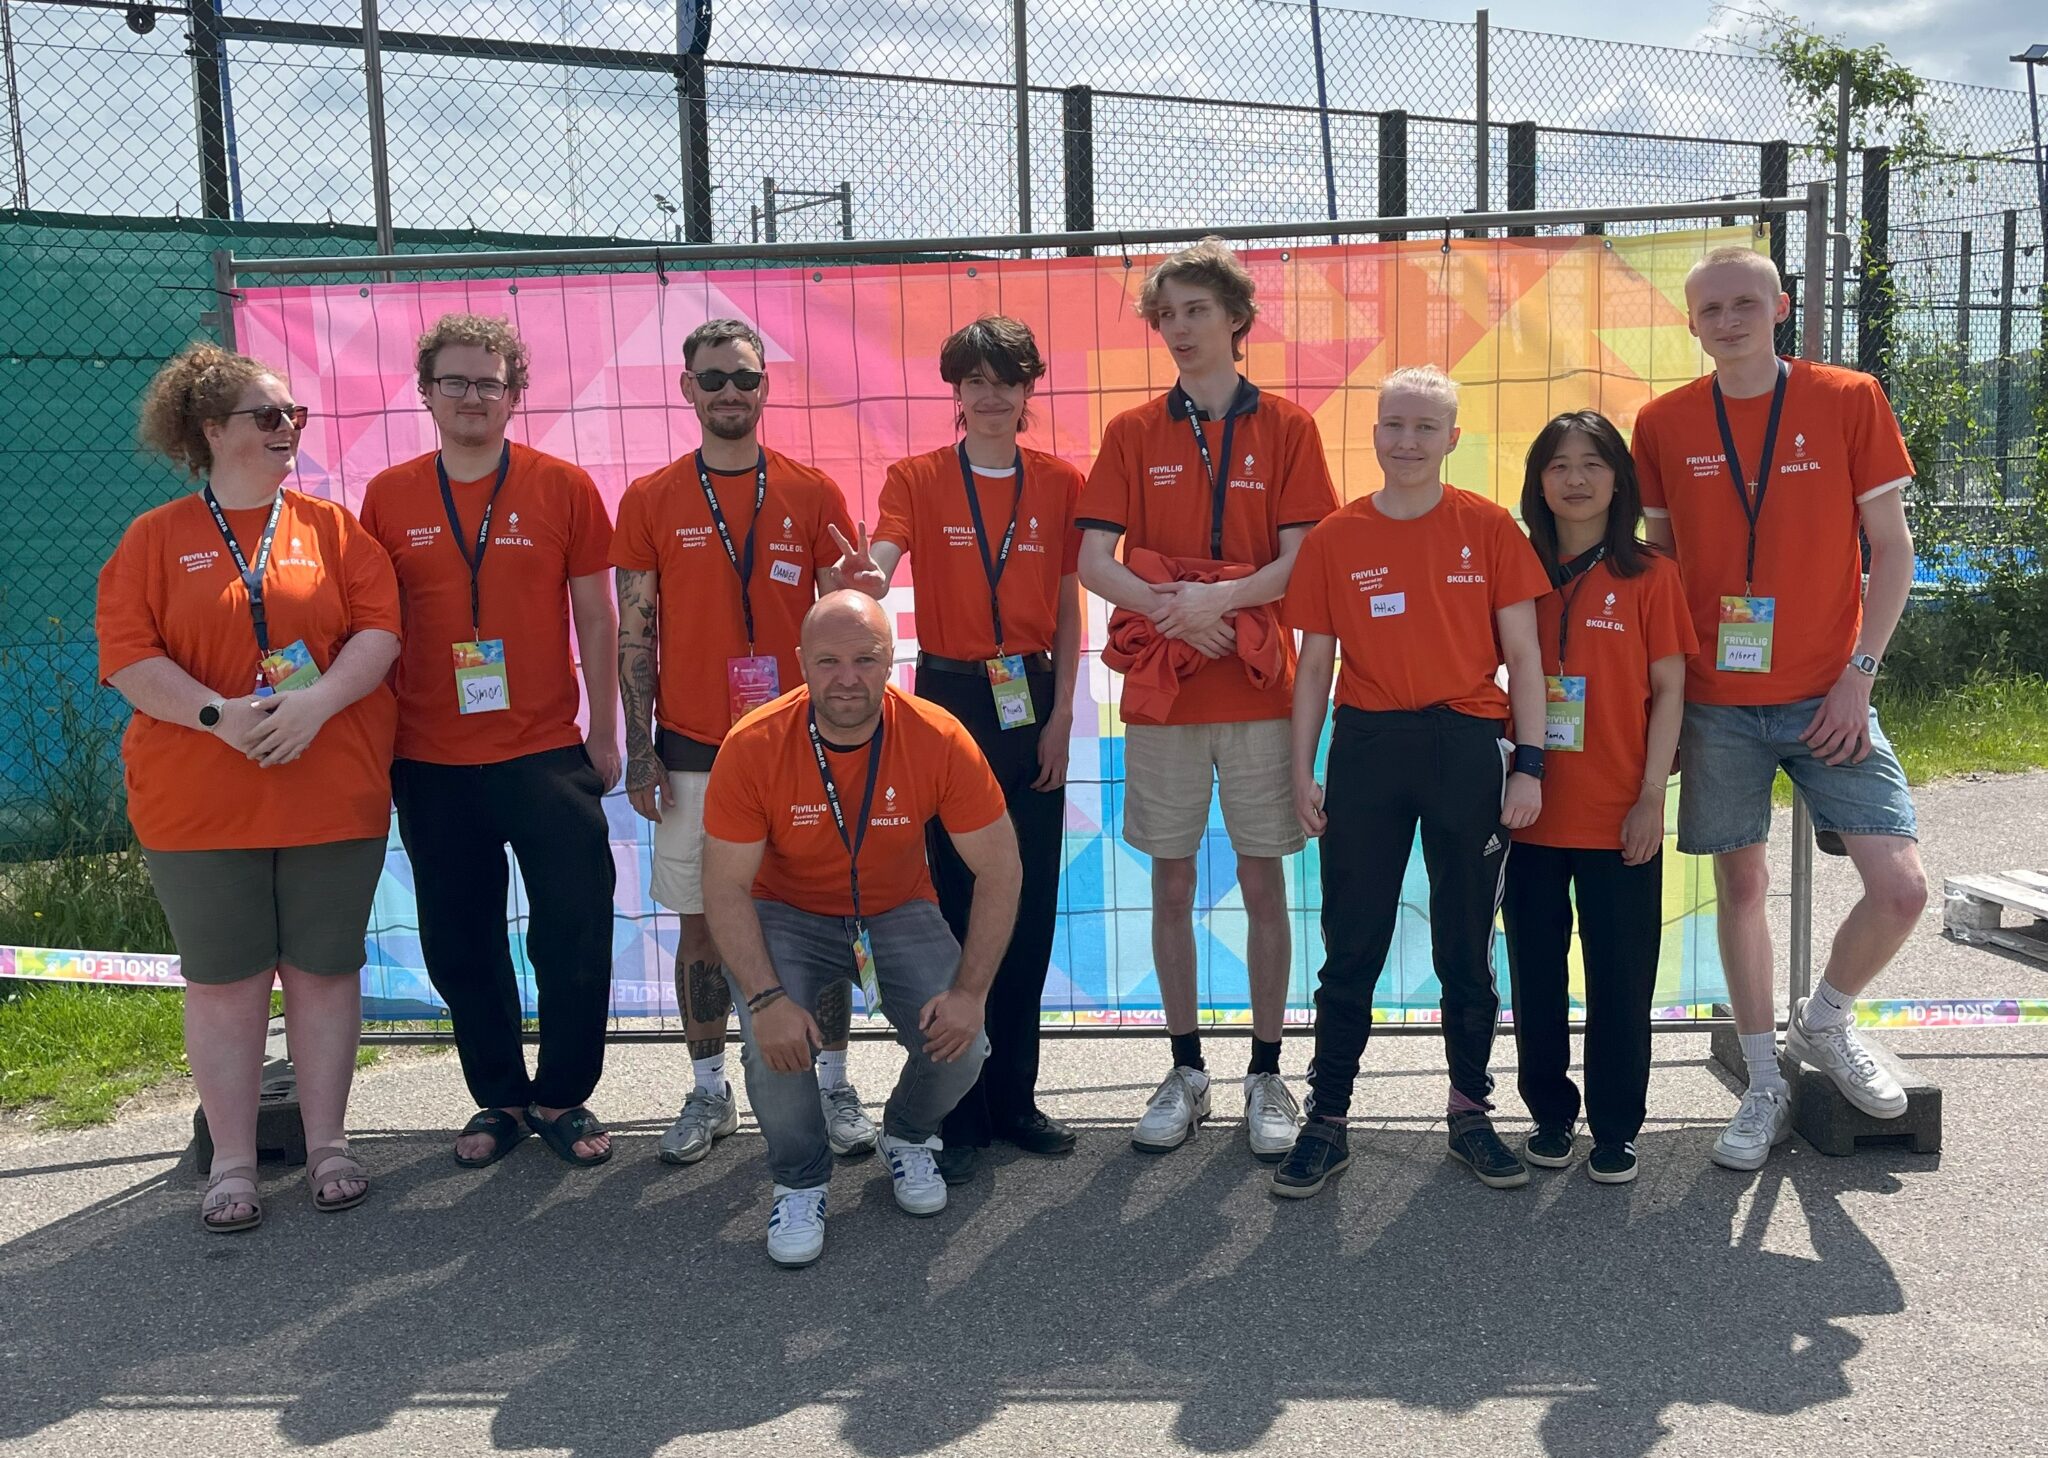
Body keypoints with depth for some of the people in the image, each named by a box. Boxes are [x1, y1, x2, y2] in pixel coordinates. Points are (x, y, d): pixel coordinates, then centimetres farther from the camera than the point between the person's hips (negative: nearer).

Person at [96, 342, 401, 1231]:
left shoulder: (330, 527, 7)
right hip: (201, 799, -1)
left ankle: (327, 1144, 21)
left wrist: (318, 701, -18)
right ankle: (232, 1163, 17)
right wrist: (217, 715, -19)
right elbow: (127, 654, -5)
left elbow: (379, 628, -3)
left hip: (332, 789, 1)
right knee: (224, 981, 6)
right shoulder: (156, 538, 4)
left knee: (324, 968, 8)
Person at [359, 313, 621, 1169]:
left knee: (575, 934, 1)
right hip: (431, 762, 2)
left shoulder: (563, 487, 0)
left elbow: (596, 617, 3)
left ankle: (562, 1098, 21)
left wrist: (604, 733, 1)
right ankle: (499, 1100, 28)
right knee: (459, 945, 11)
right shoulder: (388, 497, 4)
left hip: (546, 753, -2)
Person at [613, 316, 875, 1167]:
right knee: (702, 923, 7)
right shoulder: (649, 501, 3)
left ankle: (834, 1085, 17)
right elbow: (635, 634, 4)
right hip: (693, 748, 0)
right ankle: (709, 1092, 21)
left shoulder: (812, 494, 4)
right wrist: (639, 751, -1)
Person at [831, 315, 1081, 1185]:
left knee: (1030, 902, 5)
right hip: (950, 696, -2)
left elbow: (1068, 607, 6)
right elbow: (876, 566, -16)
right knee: (957, 900, -2)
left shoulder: (1060, 484, 6)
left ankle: (1014, 1096, 18)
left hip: (1033, 700, 2)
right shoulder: (918, 479, 1)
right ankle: (959, 1111, 7)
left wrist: (1061, 713, -1)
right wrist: (861, 578, -39)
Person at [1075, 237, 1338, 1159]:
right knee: (1172, 884, 7)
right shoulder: (1133, 433, 6)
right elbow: (1093, 561, -2)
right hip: (1159, 693, 2)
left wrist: (1220, 596, -20)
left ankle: (1266, 1075, 16)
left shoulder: (1286, 427, 3)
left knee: (1263, 883, 4)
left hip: (1258, 689, -1)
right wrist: (1171, 610, -17)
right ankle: (1186, 1071, 20)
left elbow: (1302, 559, -5)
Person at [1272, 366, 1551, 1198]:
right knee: (1351, 950, 6)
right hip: (1366, 749, 1)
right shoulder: (1335, 538, 3)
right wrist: (1302, 772, 2)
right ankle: (1327, 1122, 16)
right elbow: (1314, 666, 7)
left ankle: (1470, 1114, 25)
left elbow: (1522, 656, 2)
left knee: (1466, 950, 10)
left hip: (1469, 750, 0)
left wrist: (1530, 763, -4)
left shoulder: (1488, 528, 1)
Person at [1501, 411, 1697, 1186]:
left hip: (1620, 816, -2)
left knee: (1620, 978, 5)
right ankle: (1550, 1115, 25)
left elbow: (1668, 690, -1)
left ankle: (1616, 1130, 18)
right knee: (1537, 974, 10)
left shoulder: (1650, 576, 0)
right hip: (1532, 811, 2)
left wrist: (1652, 796, -8)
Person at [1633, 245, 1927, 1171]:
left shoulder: (1849, 400, -1)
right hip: (1716, 702, 1)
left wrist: (1858, 676, -7)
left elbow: (1891, 548, 0)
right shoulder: (1664, 424, 3)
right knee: (1740, 883, 7)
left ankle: (1825, 1022, 21)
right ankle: (1765, 1087, 22)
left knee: (1901, 888, -9)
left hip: (1825, 699, -1)